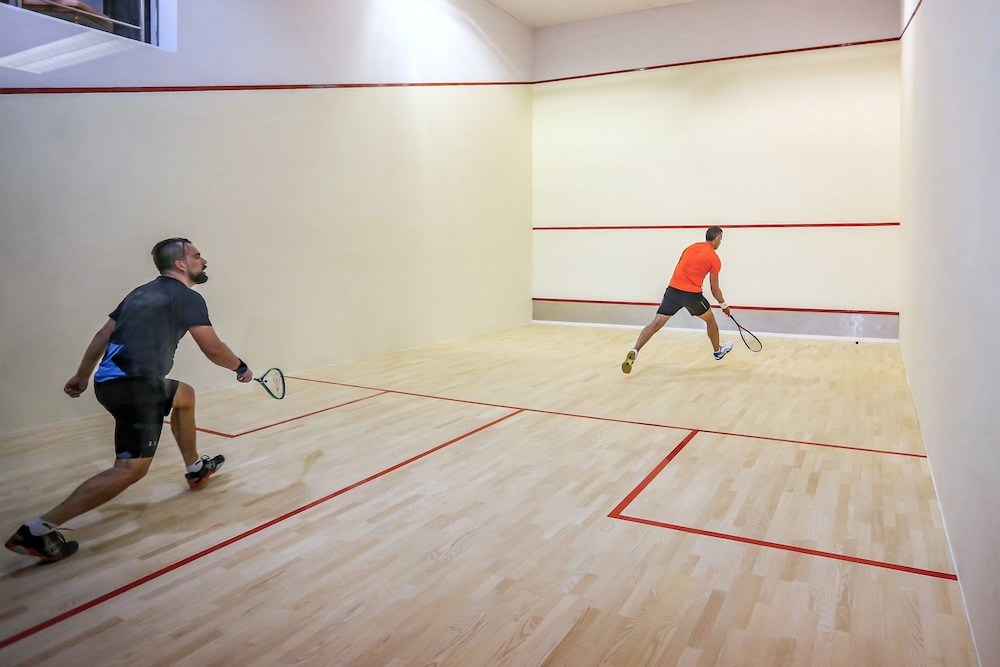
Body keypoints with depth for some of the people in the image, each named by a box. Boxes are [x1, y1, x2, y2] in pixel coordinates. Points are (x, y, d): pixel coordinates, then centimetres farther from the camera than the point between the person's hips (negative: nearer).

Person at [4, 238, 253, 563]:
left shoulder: (142, 292, 20)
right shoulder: (188, 298, -4)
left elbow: (103, 335, 22)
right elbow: (213, 349, -5)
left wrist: (82, 375, 29)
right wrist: (241, 368, 12)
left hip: (111, 379, 10)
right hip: (133, 385, -10)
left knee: (184, 395, 30)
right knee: (133, 467, -15)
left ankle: (195, 468, 39)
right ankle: (38, 530, -19)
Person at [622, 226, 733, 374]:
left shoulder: (690, 247, 16)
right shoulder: (714, 258, 1)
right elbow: (714, 289, 4)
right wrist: (724, 305, 19)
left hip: (673, 289, 4)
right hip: (692, 294, -3)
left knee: (656, 323, -2)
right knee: (710, 319, 24)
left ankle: (634, 352, -18)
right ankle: (718, 350, 42)